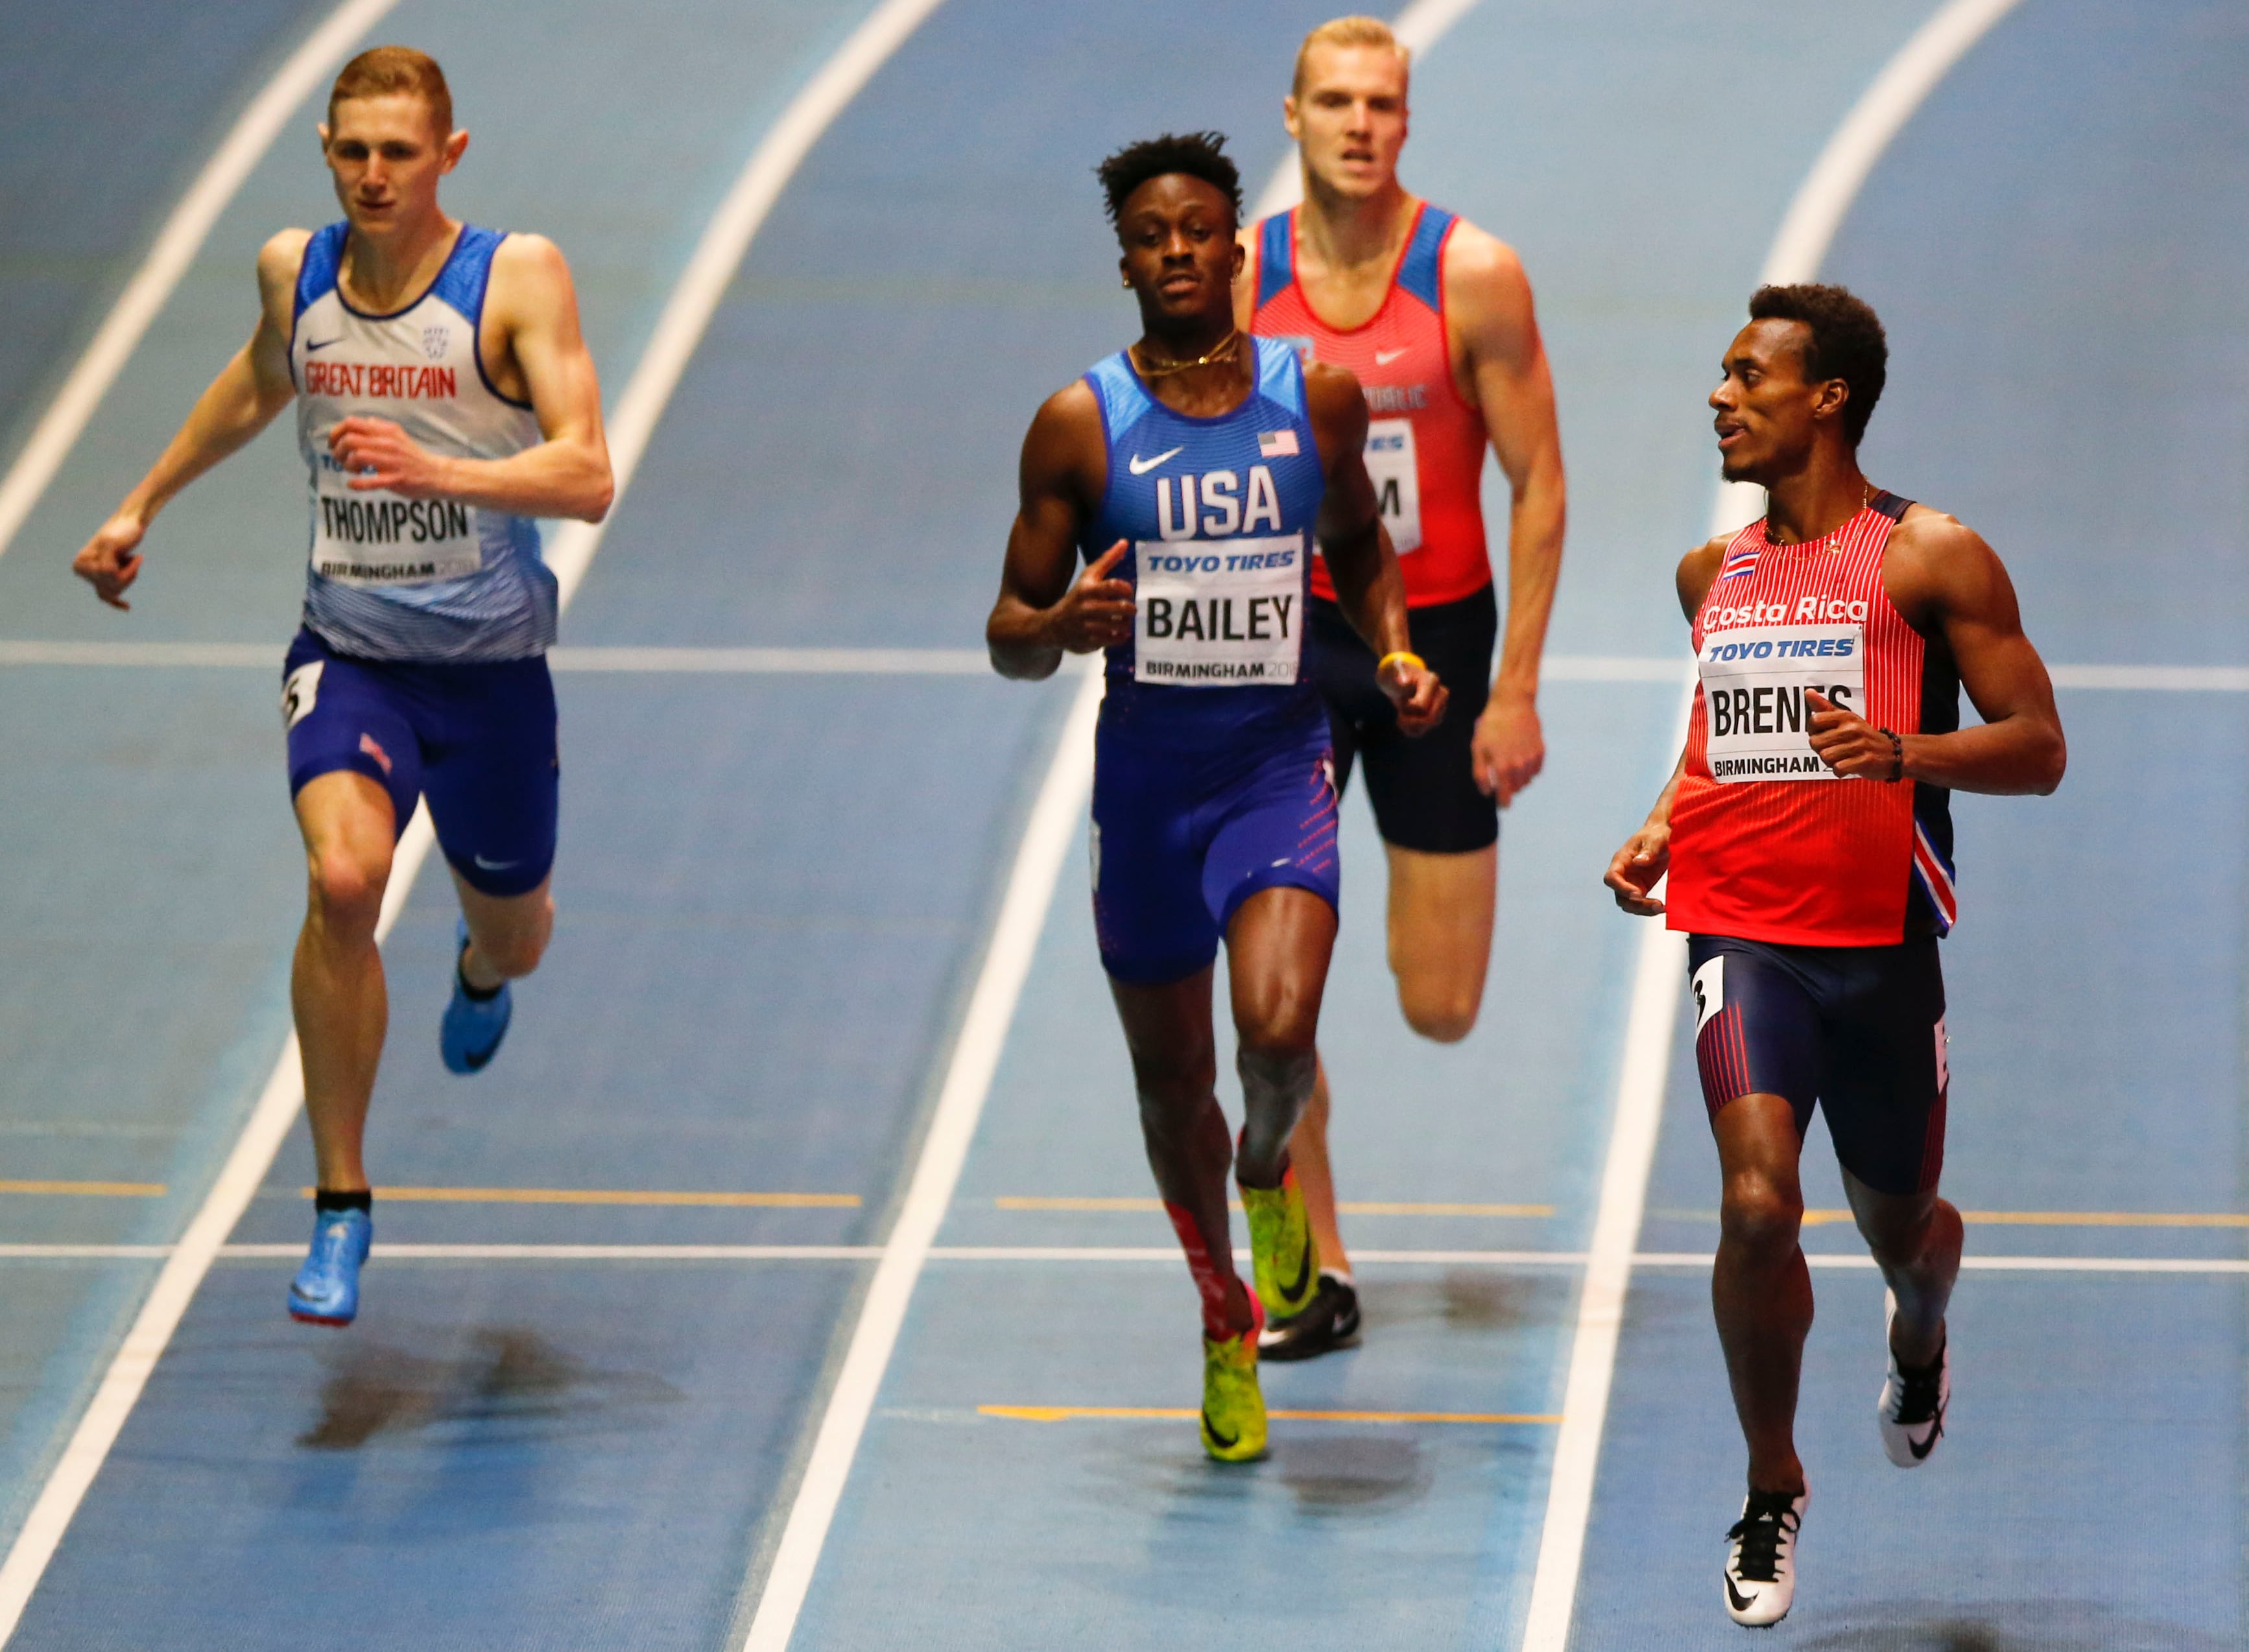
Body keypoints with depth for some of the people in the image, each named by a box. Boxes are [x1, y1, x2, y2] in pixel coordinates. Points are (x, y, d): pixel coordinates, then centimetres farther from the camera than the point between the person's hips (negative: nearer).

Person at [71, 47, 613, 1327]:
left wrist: (438, 472, -38)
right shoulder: (294, 271, -2)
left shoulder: (518, 277, -14)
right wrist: (143, 507, 29)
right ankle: (341, 1202, -15)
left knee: (511, 932, 18)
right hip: (349, 653, 1)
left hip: (492, 667, -1)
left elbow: (587, 478, -23)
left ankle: (481, 974, 62)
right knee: (345, 878, -27)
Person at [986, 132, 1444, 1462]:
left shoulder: (1318, 396, -1)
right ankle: (1226, 1322, 36)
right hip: (1146, 780, 1)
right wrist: (1060, 627, -23)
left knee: (1279, 1032, -24)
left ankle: (1268, 1170, 13)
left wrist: (1397, 652, 1)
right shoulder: (1081, 425, -5)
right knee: (1172, 1080, 12)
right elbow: (1009, 637, -1)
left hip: (1280, 768, -1)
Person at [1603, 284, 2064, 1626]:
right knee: (1758, 1203, -19)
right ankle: (1773, 1490, -2)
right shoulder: (1714, 573, 11)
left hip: (1883, 944, -2)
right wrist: (1664, 826, 8)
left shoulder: (1933, 557, -5)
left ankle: (1924, 1337, 53)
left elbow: (2039, 749, -7)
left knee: (1899, 1224, 14)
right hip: (1744, 930, 2)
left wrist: (1903, 751, -24)